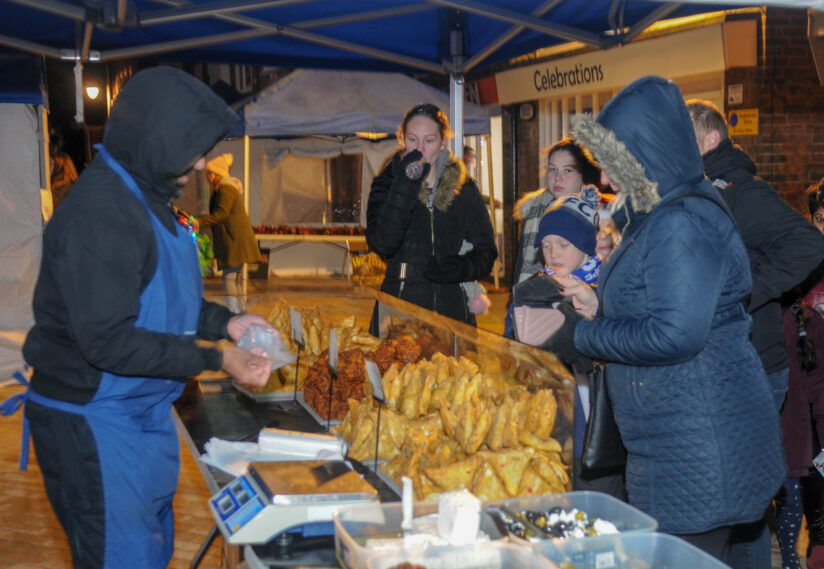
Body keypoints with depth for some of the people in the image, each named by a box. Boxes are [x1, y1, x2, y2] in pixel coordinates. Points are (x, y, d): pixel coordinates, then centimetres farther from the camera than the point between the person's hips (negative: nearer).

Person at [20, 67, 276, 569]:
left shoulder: (146, 198, 9)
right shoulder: (99, 212, -23)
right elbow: (107, 339, -27)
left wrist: (226, 322, 5)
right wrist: (215, 360, -23)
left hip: (145, 411, 10)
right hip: (94, 421, -10)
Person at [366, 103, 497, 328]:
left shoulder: (464, 189, 7)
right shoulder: (387, 184, 4)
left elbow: (485, 252, 8)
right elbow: (381, 244, -13)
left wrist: (460, 268, -12)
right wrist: (405, 188, -17)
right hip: (398, 307, -1)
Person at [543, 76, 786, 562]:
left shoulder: (683, 225, -19)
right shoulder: (656, 219, 14)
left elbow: (675, 334, -27)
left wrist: (582, 337, -17)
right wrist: (600, 305, 8)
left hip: (699, 445, -10)